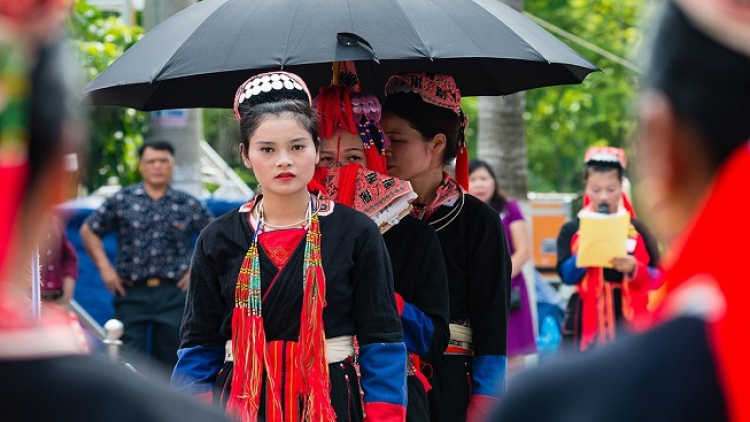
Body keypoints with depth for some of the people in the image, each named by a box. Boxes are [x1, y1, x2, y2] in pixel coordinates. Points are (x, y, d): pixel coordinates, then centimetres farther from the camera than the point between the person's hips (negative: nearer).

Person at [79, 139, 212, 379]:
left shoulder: (188, 205, 7)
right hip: (132, 293, -1)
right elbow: (88, 231, 12)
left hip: (173, 293, 1)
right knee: (129, 360, -4)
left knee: (169, 361, 5)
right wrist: (104, 268, 3)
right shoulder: (121, 201, 5)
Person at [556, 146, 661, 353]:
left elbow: (657, 277, 2)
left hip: (629, 321, 1)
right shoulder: (571, 230, 4)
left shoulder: (637, 229, 5)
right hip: (587, 321, -1)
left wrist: (635, 269, -17)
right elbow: (567, 275, -7)